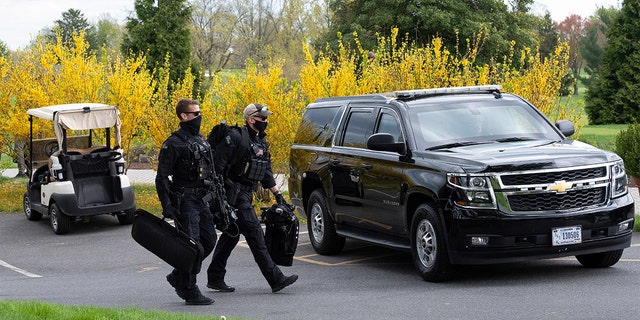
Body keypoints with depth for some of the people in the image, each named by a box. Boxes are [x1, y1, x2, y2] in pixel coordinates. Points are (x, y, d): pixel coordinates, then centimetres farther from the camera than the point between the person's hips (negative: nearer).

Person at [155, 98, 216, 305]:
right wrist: (166, 206, -18)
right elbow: (162, 177, -12)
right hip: (184, 200, -8)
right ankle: (190, 292, -2)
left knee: (208, 241, 8)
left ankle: (178, 277, 22)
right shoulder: (174, 144, -10)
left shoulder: (201, 140, 15)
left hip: (200, 199, 8)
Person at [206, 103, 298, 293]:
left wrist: (278, 194, 20)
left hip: (247, 194, 9)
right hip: (235, 193, -9)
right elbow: (217, 163, -15)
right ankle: (275, 279, -14)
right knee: (254, 233, -11)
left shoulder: (261, 142, 15)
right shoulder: (236, 138, -13)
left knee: (231, 235, 12)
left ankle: (215, 278, 20)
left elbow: (266, 173, 23)